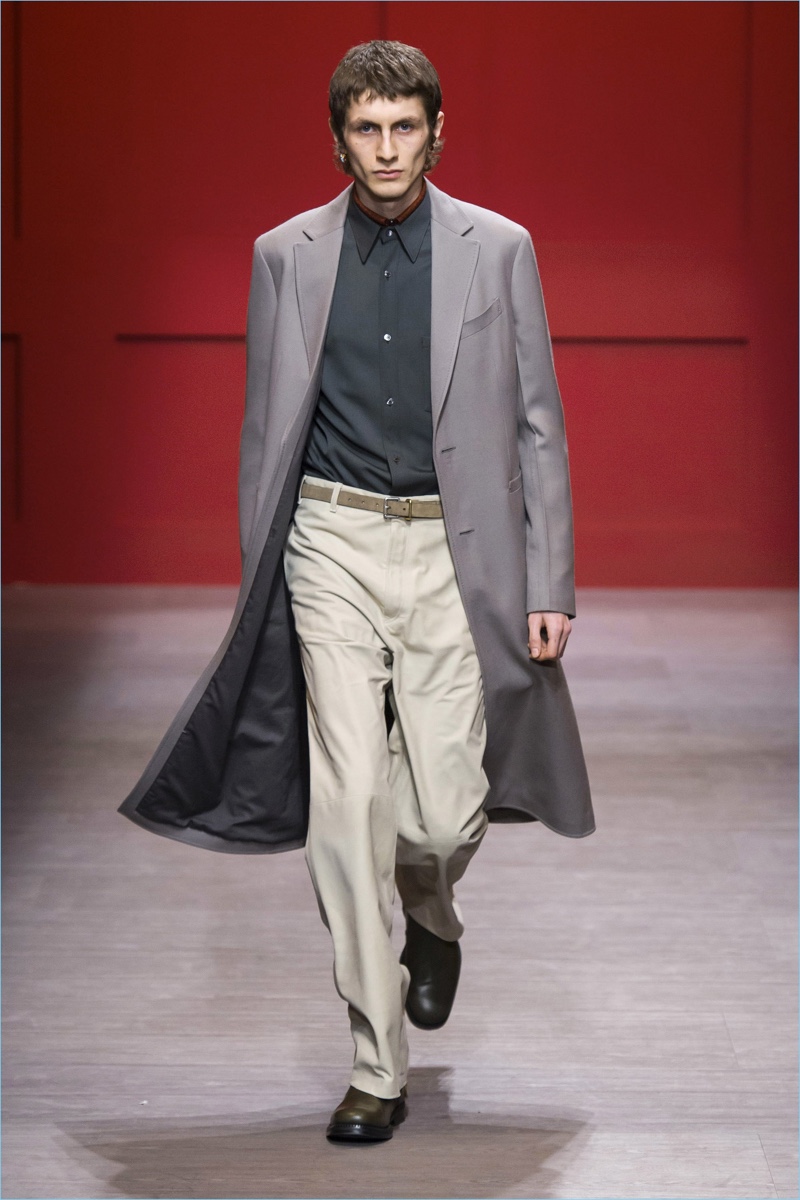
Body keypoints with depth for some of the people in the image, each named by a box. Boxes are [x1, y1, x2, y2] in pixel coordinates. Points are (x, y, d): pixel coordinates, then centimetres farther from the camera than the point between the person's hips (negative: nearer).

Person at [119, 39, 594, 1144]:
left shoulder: (498, 250, 1)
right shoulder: (287, 256, 5)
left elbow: (537, 425, 3)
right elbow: (265, 429, 11)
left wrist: (550, 585, -2)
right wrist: (257, 580, 10)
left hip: (454, 548, -1)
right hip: (334, 544, 1)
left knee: (444, 810, -4)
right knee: (348, 805, -5)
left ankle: (432, 920, 35)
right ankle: (379, 1067, 4)